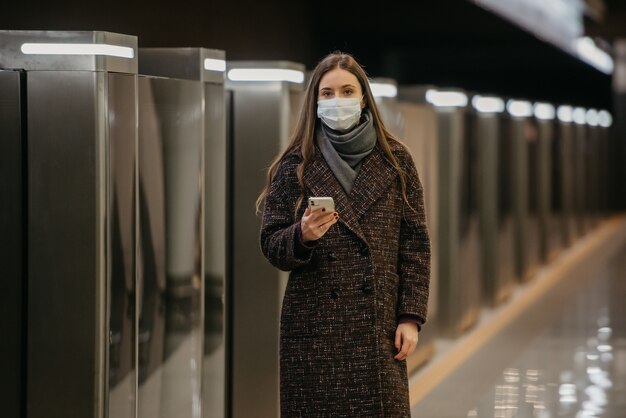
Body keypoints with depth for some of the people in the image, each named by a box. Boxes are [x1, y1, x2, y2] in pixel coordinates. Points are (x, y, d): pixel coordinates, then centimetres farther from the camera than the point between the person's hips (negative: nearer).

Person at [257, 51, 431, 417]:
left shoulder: (395, 161, 7)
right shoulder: (294, 167, 5)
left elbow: (415, 244, 6)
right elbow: (271, 246, 5)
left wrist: (411, 317, -1)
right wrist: (302, 236, -17)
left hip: (378, 327, 0)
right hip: (315, 327, 0)